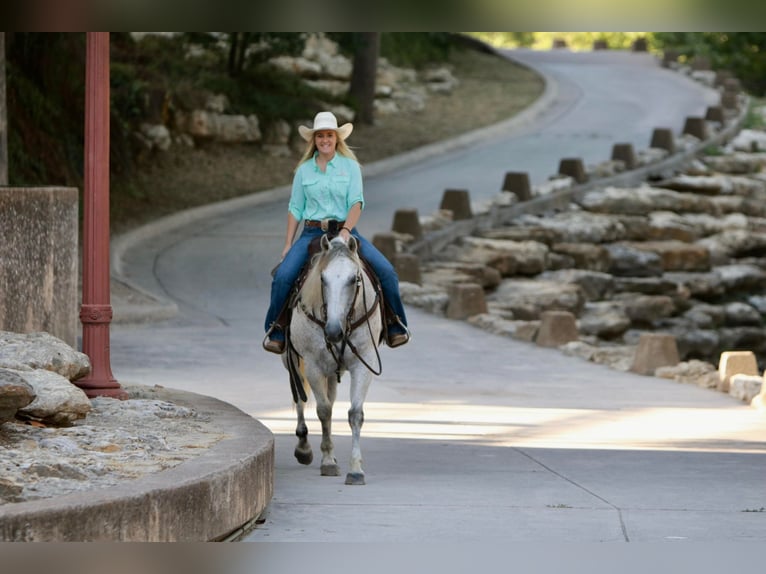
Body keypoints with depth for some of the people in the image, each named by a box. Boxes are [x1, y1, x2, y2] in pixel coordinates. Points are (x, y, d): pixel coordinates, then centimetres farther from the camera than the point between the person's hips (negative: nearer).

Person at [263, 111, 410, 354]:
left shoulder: (350, 166, 4)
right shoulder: (304, 170, 8)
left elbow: (356, 203, -4)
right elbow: (295, 209, 11)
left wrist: (346, 230, -21)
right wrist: (288, 244, 5)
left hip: (344, 230, 0)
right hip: (312, 232, 1)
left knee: (386, 271, -18)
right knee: (282, 275, -24)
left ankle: (395, 326, -2)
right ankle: (276, 329, -7)